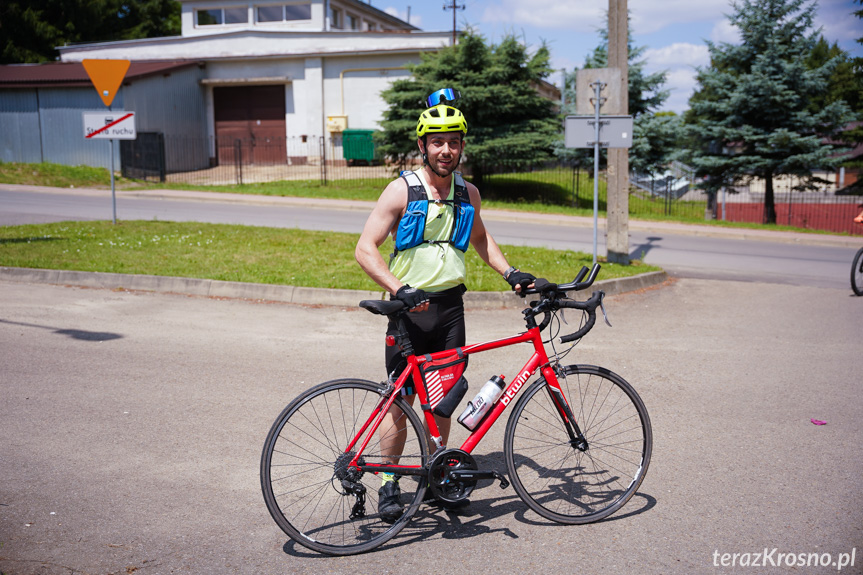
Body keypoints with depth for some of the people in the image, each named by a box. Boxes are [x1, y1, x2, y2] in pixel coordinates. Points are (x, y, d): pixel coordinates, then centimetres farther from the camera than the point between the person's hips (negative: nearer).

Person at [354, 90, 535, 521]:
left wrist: (509, 272, 14)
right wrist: (400, 290, -24)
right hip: (409, 308, -4)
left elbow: (479, 237, 26)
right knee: (400, 399, -1)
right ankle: (389, 483, 15)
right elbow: (365, 249, -12)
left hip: (450, 306, 4)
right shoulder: (402, 190, -8)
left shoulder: (468, 194, 6)